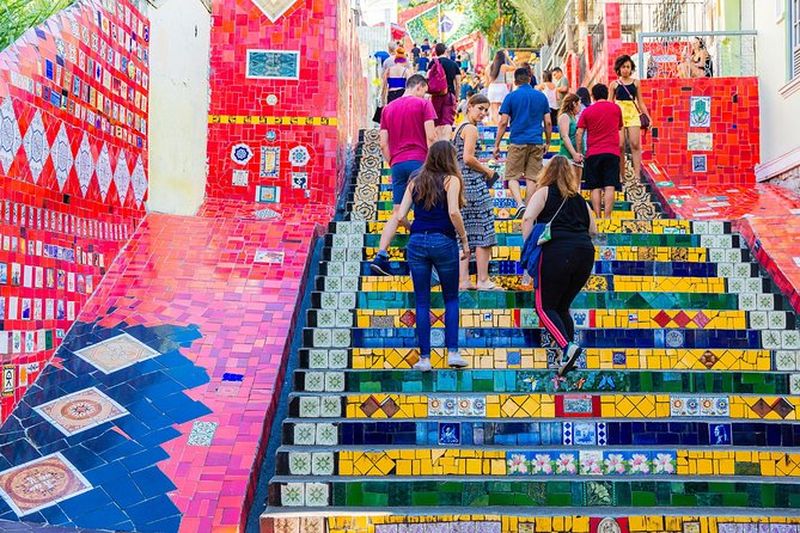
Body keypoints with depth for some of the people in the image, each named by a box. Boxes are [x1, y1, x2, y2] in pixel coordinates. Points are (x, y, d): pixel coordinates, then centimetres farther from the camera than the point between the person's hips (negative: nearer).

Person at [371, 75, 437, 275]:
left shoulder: (388, 108, 16)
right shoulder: (423, 103, 2)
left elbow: (384, 144, 12)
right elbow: (430, 137, -6)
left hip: (397, 164, 4)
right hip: (419, 161, -4)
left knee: (398, 213, 4)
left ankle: (380, 256, -7)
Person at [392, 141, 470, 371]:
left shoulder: (415, 181, 11)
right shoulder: (451, 180, 0)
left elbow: (399, 216, 5)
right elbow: (453, 212, -14)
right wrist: (464, 240, -6)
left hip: (417, 242, 3)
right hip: (443, 242, -3)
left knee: (422, 302, 7)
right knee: (451, 299, 12)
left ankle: (424, 358, 8)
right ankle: (452, 352, 5)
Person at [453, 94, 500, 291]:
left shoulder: (460, 127, 19)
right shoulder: (471, 129, -10)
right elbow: (468, 158, -18)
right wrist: (487, 170, -5)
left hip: (460, 182, 10)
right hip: (473, 182, -10)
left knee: (466, 233, 10)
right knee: (483, 231, -4)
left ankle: (463, 280, 10)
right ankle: (483, 280, -2)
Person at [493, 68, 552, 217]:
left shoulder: (511, 97, 0)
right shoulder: (541, 96, 9)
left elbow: (503, 123, -4)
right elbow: (548, 123, 8)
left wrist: (496, 145, 1)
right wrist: (548, 143, 20)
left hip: (517, 142, -3)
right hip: (536, 143, 3)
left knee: (512, 176, 3)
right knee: (532, 178, 7)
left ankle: (520, 203, -18)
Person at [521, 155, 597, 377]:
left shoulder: (544, 192, 11)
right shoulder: (578, 198, 24)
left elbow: (528, 218, -5)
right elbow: (593, 230, 25)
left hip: (557, 250, -5)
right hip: (585, 252, 5)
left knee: (544, 306, 2)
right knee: (562, 306, 17)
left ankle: (567, 347, -20)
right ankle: (568, 355, 7)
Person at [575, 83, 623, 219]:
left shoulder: (587, 111, 3)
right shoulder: (616, 108, 8)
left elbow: (579, 133, -1)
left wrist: (579, 153, 5)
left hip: (593, 153, 0)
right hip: (612, 152, 0)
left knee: (595, 188, 3)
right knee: (609, 187, -4)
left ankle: (597, 217, 0)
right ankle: (607, 217, -11)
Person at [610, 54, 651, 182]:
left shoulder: (635, 82, 12)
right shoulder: (614, 84, 9)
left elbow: (640, 102, 14)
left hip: (633, 114, 1)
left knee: (635, 144, -10)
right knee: (620, 146, -5)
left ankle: (637, 175, -12)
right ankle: (621, 175, 4)